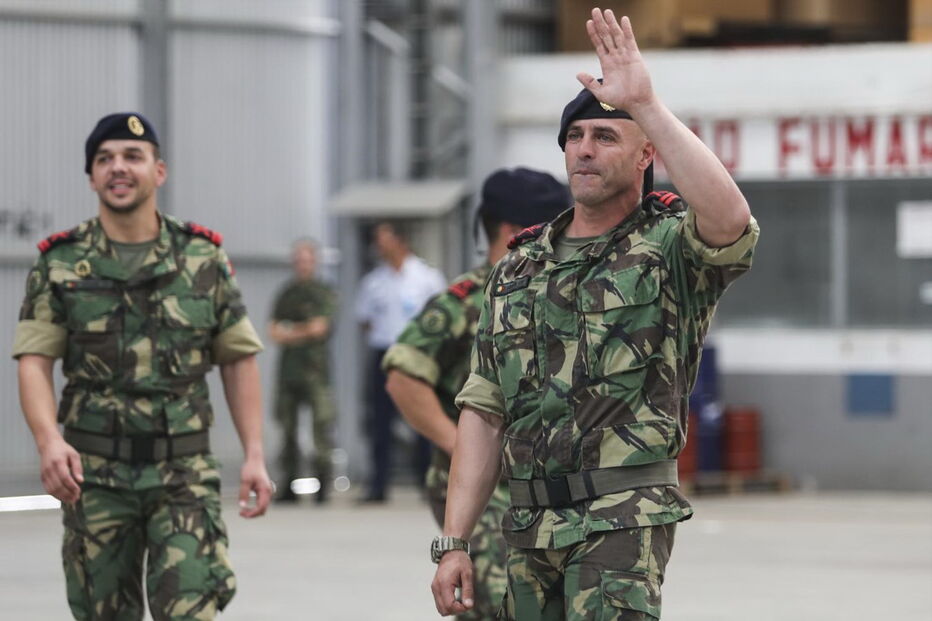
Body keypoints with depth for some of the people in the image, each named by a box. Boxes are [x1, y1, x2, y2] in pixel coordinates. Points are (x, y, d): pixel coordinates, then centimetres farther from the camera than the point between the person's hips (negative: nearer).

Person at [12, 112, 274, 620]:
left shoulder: (203, 260, 6)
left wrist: (255, 456, 0)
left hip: (184, 472, 0)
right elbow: (33, 362, -6)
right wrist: (49, 441, -24)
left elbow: (239, 360, 9)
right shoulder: (59, 265, 3)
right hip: (93, 477, 1)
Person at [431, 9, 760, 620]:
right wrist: (453, 543, 6)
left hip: (622, 520, -6)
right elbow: (484, 413, 14)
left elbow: (731, 222, -27)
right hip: (529, 524, 6)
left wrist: (645, 103, -26)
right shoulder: (518, 269, 15)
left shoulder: (671, 248, -1)